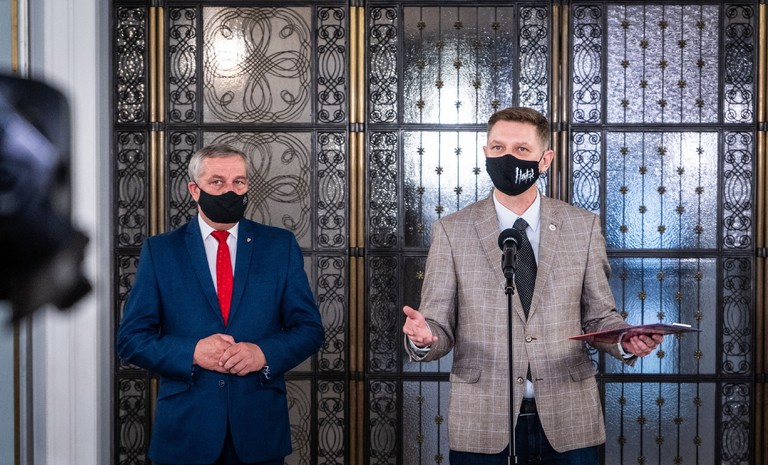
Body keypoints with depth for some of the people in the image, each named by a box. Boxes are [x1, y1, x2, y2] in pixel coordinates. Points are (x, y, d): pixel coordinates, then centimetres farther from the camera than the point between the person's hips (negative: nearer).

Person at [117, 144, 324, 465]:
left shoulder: (280, 245, 3)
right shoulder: (160, 250, 1)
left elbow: (309, 329, 3)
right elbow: (131, 338, -1)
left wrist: (264, 353, -16)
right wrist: (192, 353, -17)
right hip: (185, 427, -1)